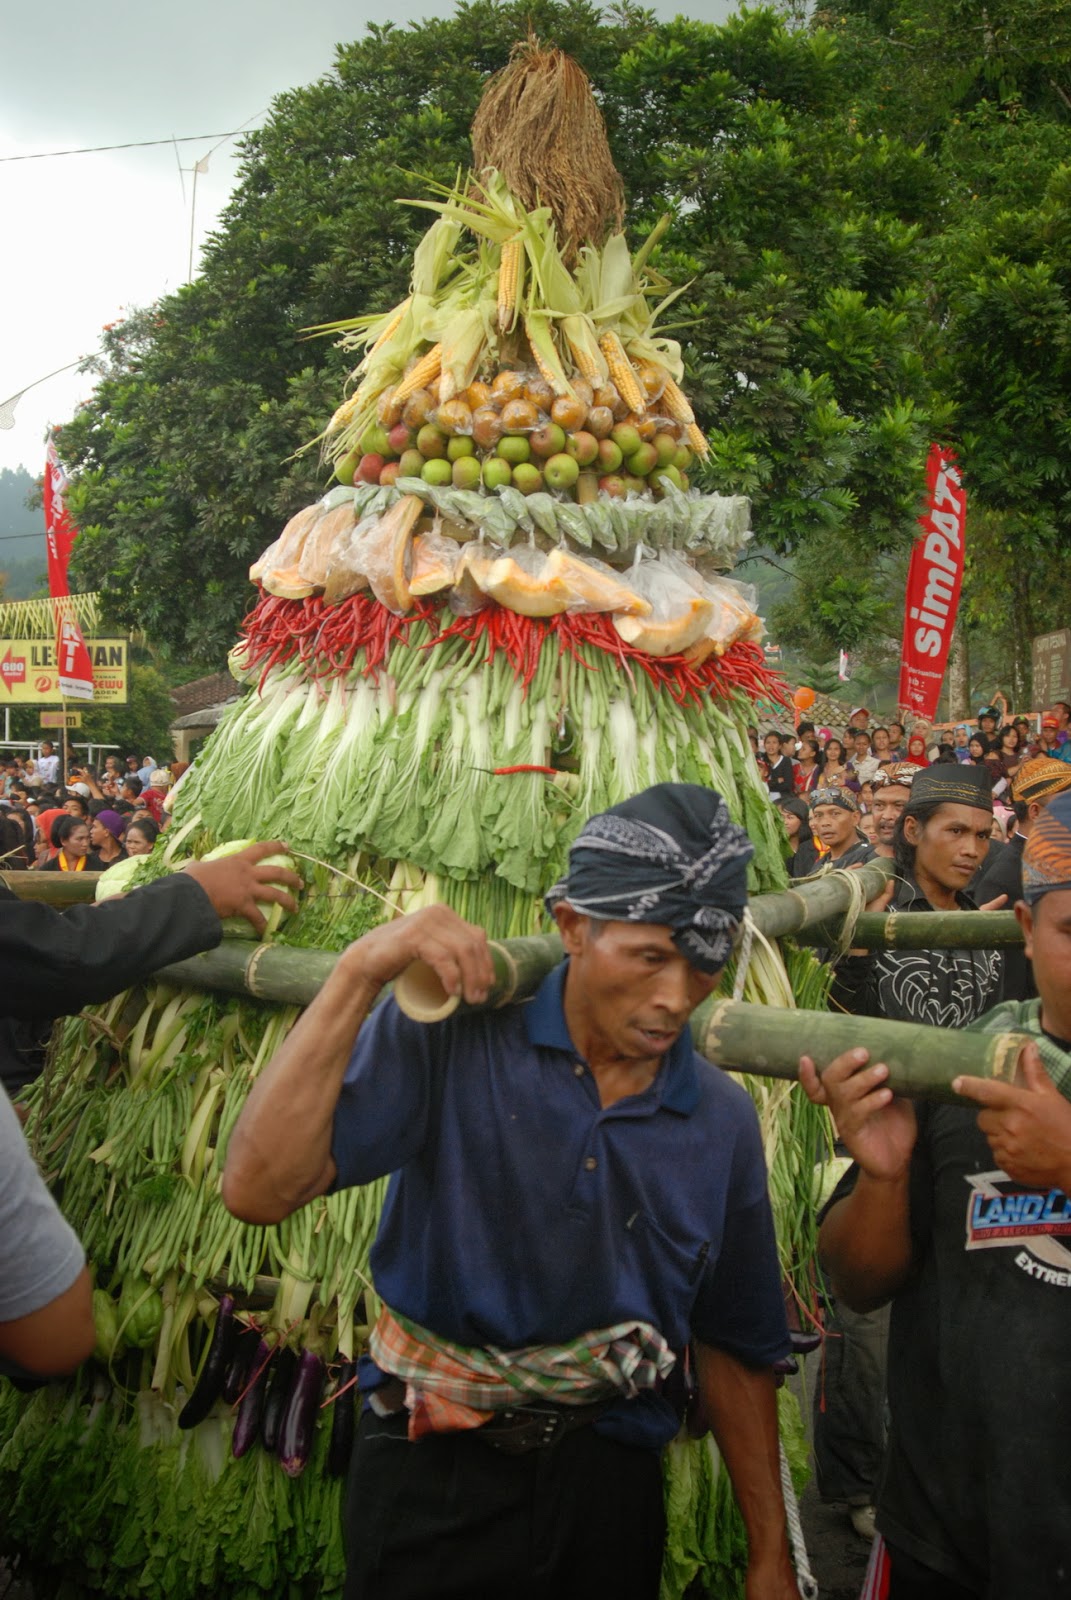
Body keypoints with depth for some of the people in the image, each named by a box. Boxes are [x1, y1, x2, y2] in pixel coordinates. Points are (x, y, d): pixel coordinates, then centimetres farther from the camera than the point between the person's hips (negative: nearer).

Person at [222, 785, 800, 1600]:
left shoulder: (724, 1120, -2)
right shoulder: (449, 1037, -15)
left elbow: (736, 1348, 8)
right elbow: (259, 1191, -24)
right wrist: (359, 975, -31)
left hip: (609, 1492, 3)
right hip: (435, 1479, -3)